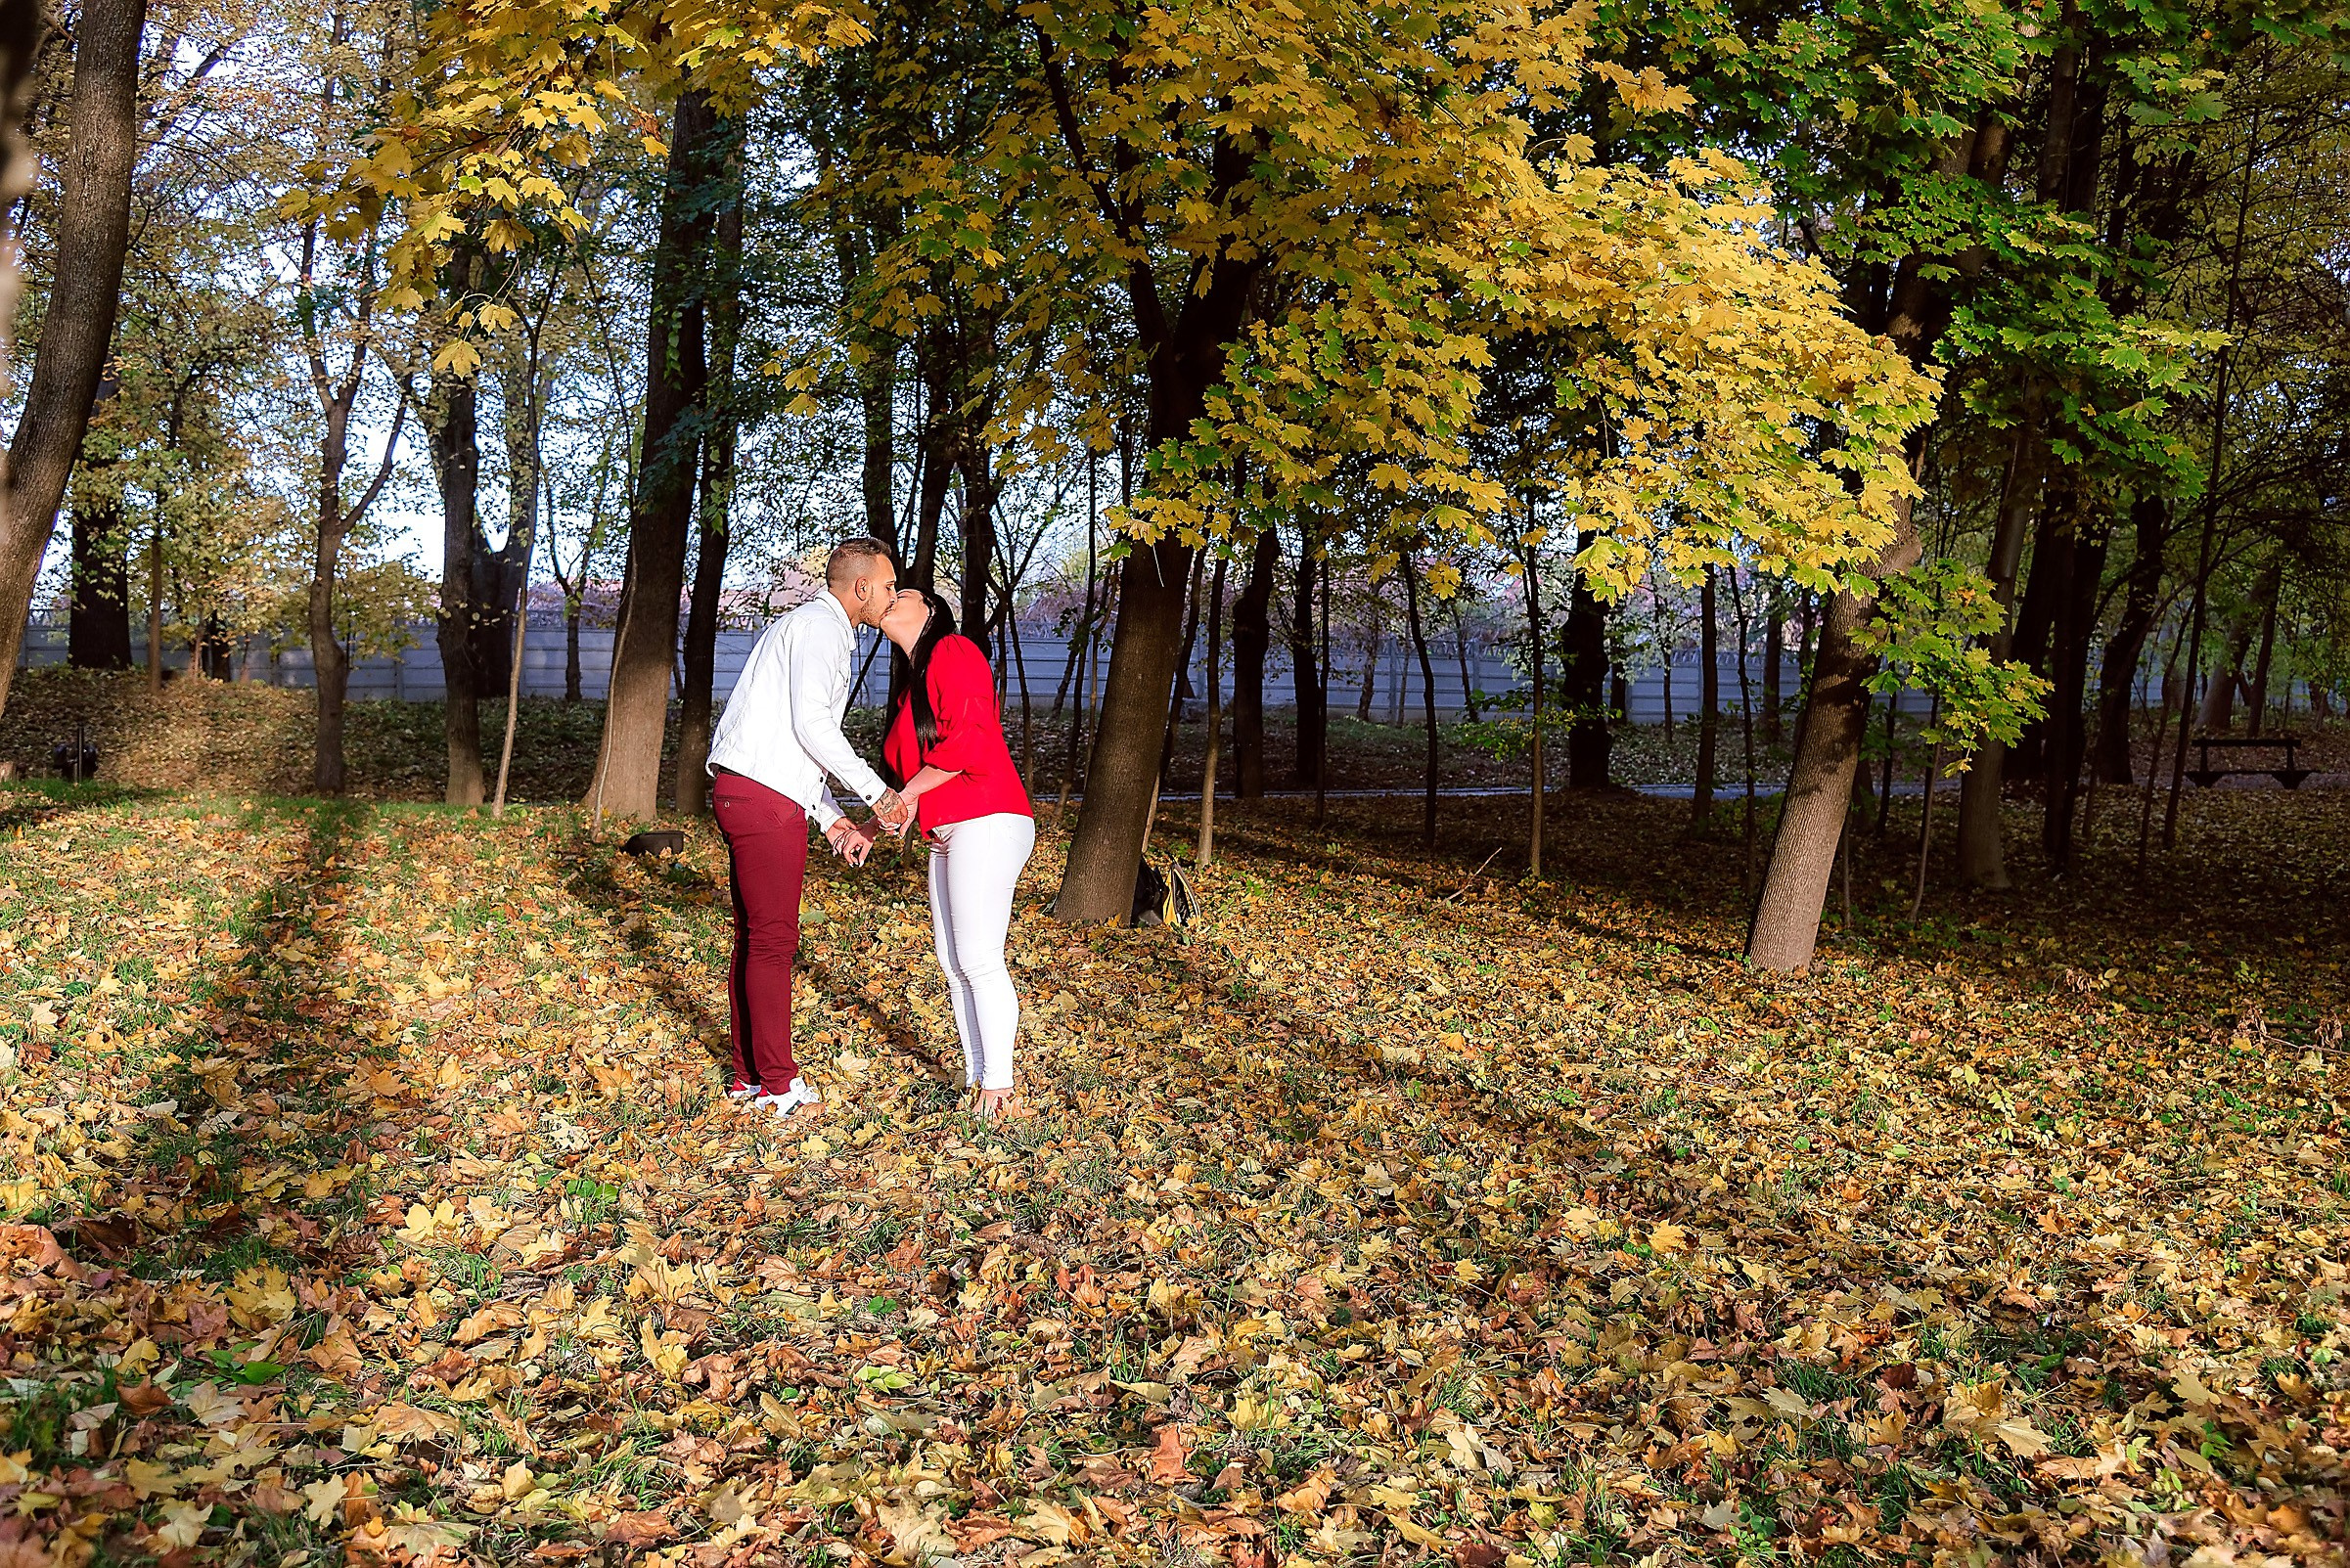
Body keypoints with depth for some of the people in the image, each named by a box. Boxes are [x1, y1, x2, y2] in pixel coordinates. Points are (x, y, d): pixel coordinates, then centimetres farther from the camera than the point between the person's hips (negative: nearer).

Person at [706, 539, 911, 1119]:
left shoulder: (803, 627, 25)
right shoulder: (821, 626, -7)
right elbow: (812, 724, -19)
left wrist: (832, 820, 17)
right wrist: (877, 792, -13)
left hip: (743, 790, 10)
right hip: (766, 798, -10)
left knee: (755, 939, 13)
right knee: (773, 940, -5)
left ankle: (749, 1073, 21)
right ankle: (779, 1085, 1)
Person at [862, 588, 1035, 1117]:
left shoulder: (953, 651, -5)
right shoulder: (911, 687, 23)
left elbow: (968, 738, -17)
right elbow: (906, 770, 29)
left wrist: (908, 794, -10)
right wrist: (870, 828, 23)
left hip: (986, 825, -10)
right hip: (947, 835, 10)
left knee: (978, 961, -10)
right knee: (953, 964, 9)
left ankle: (999, 1087, -5)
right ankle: (974, 1078, 15)